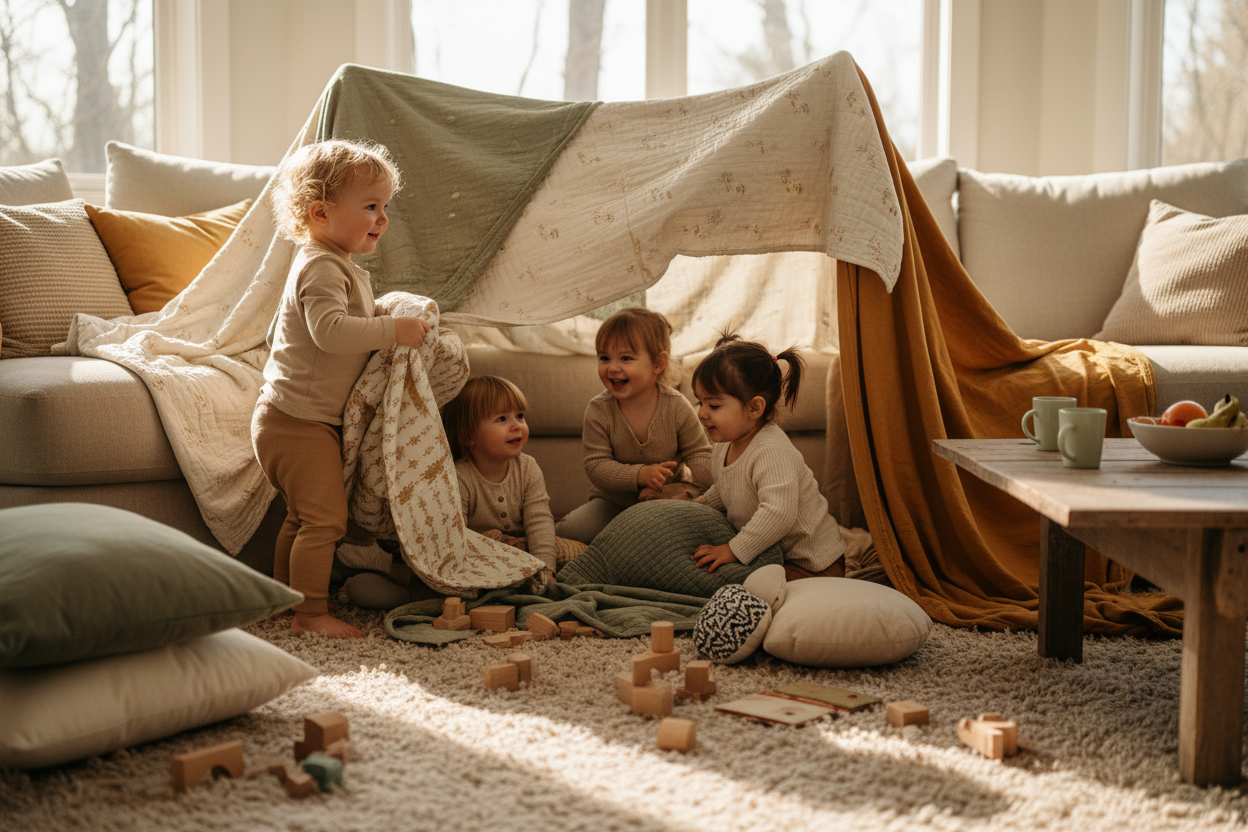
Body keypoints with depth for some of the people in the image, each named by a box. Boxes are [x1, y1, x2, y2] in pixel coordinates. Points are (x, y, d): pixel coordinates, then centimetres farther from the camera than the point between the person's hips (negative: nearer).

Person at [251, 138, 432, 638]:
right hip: (300, 420, -11)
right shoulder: (321, 268, -19)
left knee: (302, 516, 20)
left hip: (295, 420, 11)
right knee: (325, 517, -10)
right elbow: (330, 330, -35)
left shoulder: (341, 267, 16)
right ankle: (310, 614, -5)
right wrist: (394, 329, -29)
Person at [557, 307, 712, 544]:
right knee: (567, 531, -21)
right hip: (612, 502, -1)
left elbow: (701, 456, -5)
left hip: (666, 500, 1)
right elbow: (596, 465, -17)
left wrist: (685, 491, -23)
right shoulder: (599, 410, -13)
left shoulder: (676, 406, -13)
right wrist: (640, 475, -31)